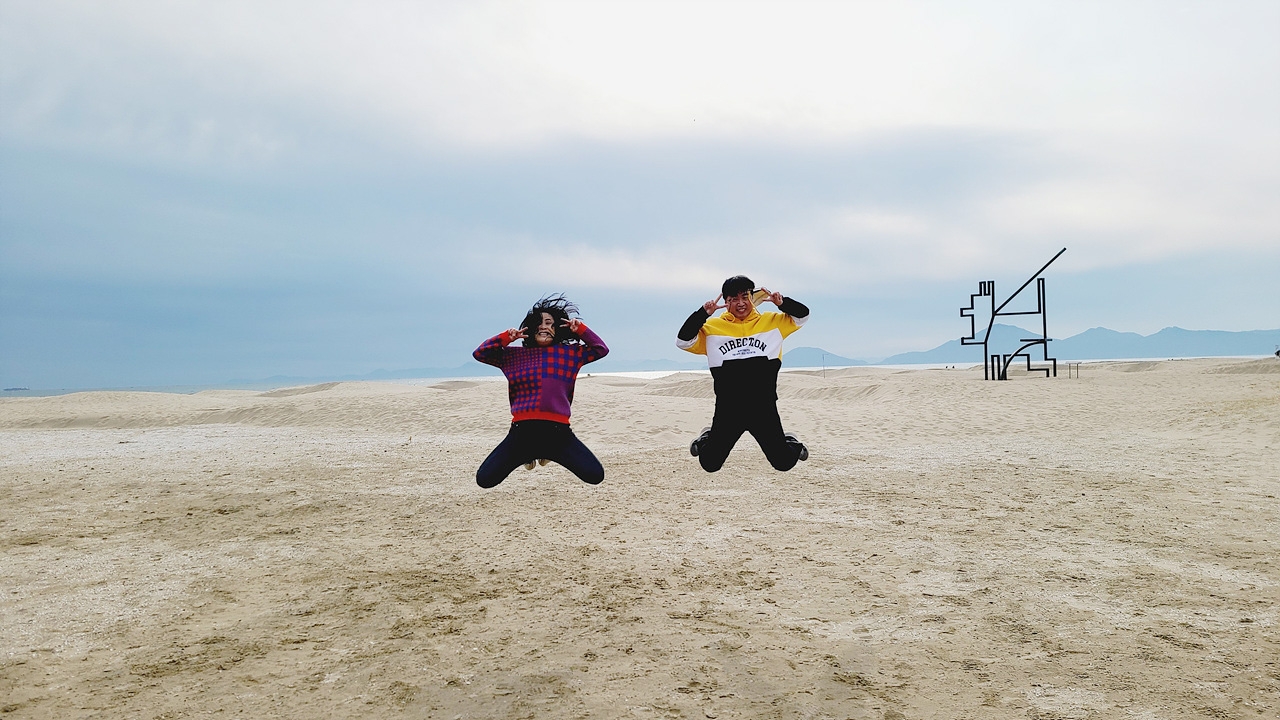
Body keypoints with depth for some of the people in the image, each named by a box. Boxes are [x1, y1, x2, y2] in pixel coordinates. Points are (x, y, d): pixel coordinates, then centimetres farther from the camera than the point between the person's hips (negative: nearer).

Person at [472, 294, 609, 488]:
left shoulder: (570, 353, 14)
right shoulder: (515, 355, 13)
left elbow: (601, 349, 17)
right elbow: (479, 354, 14)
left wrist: (581, 329, 6)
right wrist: (506, 337, 3)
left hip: (558, 432, 0)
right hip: (522, 431, 0)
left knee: (595, 476, -11)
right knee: (484, 480, -8)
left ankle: (548, 453, 19)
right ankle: (527, 455, 23)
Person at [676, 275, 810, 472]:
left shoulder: (772, 322, 10)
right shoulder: (712, 327, 5)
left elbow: (802, 315, 14)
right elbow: (683, 341, -1)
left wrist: (782, 303, -4)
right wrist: (702, 314, -10)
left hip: (764, 409, 0)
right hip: (727, 410, 0)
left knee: (784, 464, 2)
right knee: (710, 465, 5)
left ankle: (792, 443, 38)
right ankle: (707, 439, 40)